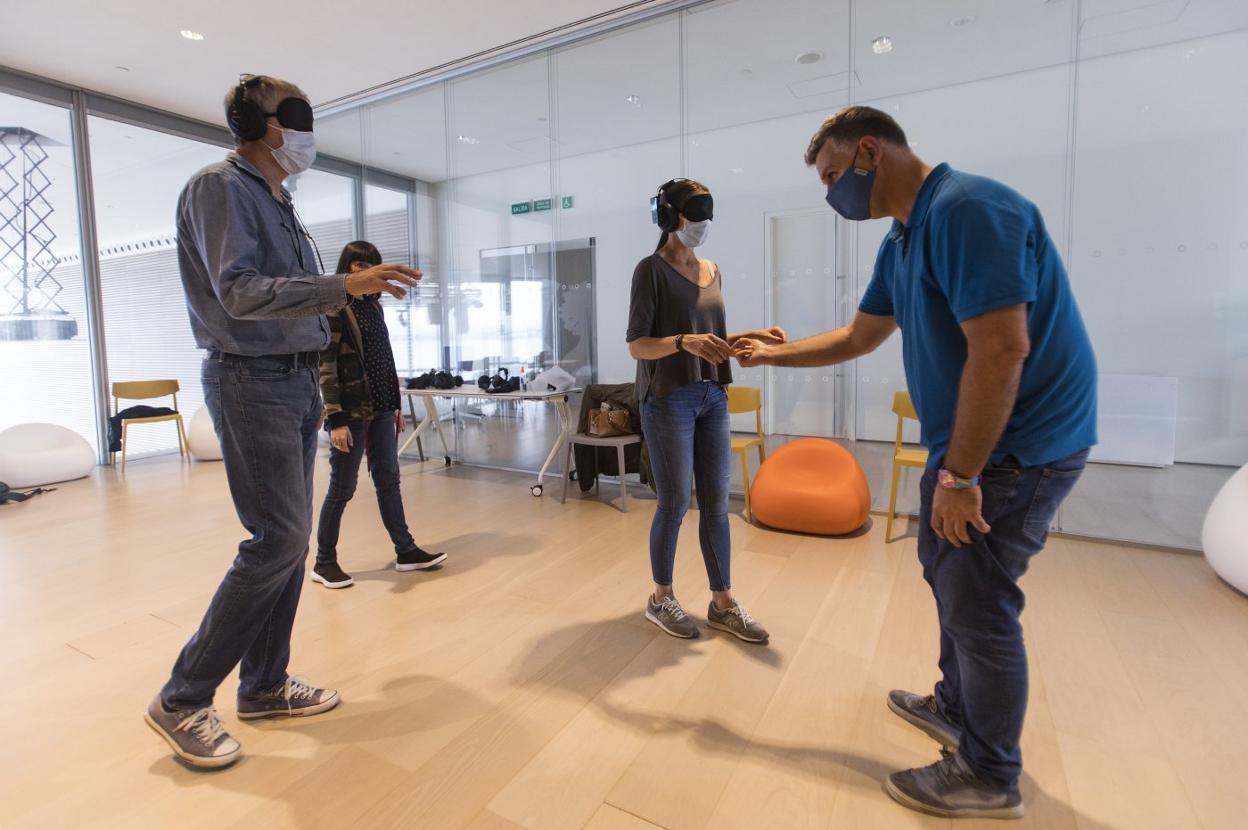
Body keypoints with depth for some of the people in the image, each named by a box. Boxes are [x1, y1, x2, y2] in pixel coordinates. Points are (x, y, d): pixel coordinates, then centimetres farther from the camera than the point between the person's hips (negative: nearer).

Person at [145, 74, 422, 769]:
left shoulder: (277, 201, 17)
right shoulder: (220, 187, -8)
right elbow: (239, 292, -20)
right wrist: (342, 286, -28)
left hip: (298, 382, 9)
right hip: (253, 381, -9)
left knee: (290, 537, 10)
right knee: (279, 540, -10)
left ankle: (265, 686, 23)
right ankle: (183, 700, 8)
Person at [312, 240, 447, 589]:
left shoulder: (374, 305, 13)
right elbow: (326, 366, -14)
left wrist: (396, 404, 14)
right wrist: (335, 419, -19)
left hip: (382, 409, 7)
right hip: (352, 412, -7)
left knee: (388, 481, 11)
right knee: (342, 487, 2)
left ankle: (406, 551, 19)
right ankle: (324, 561, 18)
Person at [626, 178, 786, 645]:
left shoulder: (713, 272, 14)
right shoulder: (651, 270, -5)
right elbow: (637, 345, -12)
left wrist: (748, 338, 2)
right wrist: (683, 342, -28)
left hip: (713, 397, 6)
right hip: (668, 400, -6)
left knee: (716, 504, 8)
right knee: (674, 503, 1)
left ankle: (723, 603, 20)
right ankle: (660, 599, 20)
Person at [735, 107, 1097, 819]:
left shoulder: (967, 209, -21)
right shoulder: (902, 240, 9)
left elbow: (1002, 347, -27)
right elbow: (858, 338, 19)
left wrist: (959, 475, -23)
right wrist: (774, 355, 22)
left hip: (1021, 443, -10)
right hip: (971, 439, 10)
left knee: (977, 601, -1)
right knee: (948, 569, 20)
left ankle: (991, 776, 21)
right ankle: (958, 708, 41)